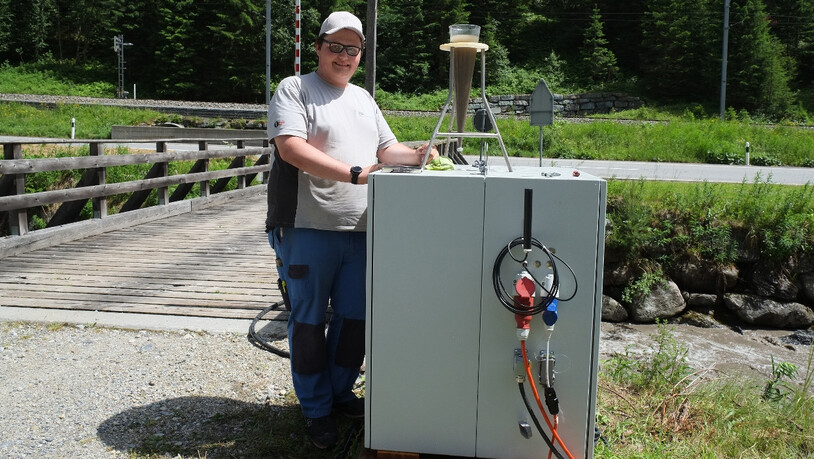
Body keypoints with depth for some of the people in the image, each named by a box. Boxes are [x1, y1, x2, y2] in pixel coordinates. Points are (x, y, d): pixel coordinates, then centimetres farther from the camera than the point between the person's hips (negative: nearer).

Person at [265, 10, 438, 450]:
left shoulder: (363, 99, 19)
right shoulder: (294, 89, -3)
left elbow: (385, 148, 25)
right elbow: (291, 147, -18)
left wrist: (416, 155, 3)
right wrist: (354, 174, -23)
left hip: (358, 232, 6)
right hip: (308, 230, -6)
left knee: (355, 318, 13)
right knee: (309, 321, 5)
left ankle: (340, 393, 32)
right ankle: (316, 410, 19)